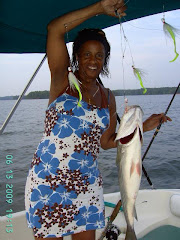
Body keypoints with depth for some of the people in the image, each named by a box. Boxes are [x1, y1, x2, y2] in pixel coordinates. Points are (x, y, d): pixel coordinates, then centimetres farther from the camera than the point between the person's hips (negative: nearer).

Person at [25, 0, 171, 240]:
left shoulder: (108, 97, 9)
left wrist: (144, 127, 7)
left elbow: (107, 141, 12)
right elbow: (54, 29, -15)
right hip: (47, 181, -3)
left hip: (87, 183, 4)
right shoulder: (63, 80, -3)